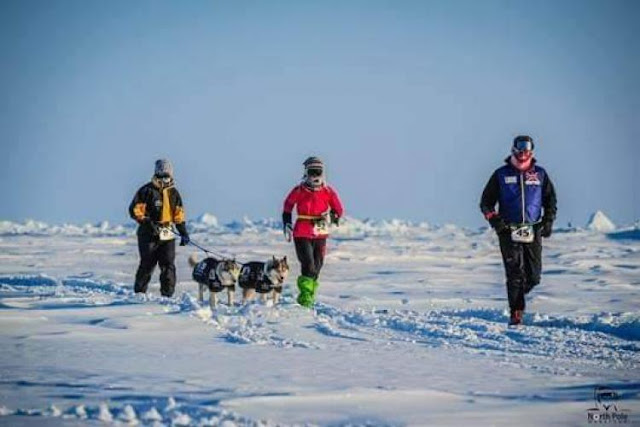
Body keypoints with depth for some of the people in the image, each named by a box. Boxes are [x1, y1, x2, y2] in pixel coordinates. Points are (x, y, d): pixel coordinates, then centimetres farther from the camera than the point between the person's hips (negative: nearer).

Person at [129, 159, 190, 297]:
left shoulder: (173, 193, 14)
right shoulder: (147, 190, -3)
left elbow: (178, 215, 18)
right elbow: (134, 210, -5)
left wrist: (184, 233, 10)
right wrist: (147, 222, -17)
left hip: (167, 234, 4)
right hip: (149, 234, -4)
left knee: (168, 265, -2)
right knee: (147, 264, -2)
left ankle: (167, 294, 0)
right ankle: (139, 293, 7)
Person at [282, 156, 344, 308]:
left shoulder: (328, 192, -1)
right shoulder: (299, 191, -5)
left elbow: (339, 210, 12)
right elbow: (288, 206, 13)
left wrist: (331, 217, -2)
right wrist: (287, 224, 10)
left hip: (320, 234, 3)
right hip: (302, 234, -3)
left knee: (317, 266, 8)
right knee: (308, 265, -14)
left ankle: (310, 295, 22)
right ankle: (305, 295, -6)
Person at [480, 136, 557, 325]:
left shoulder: (540, 174, 9)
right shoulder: (501, 175, 5)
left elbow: (550, 201, 19)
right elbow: (486, 202, 8)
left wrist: (548, 221, 4)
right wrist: (494, 219, -8)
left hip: (533, 231, 2)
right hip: (509, 230, -2)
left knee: (533, 276, 1)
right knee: (515, 272, -12)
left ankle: (518, 293, 31)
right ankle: (516, 313, -9)